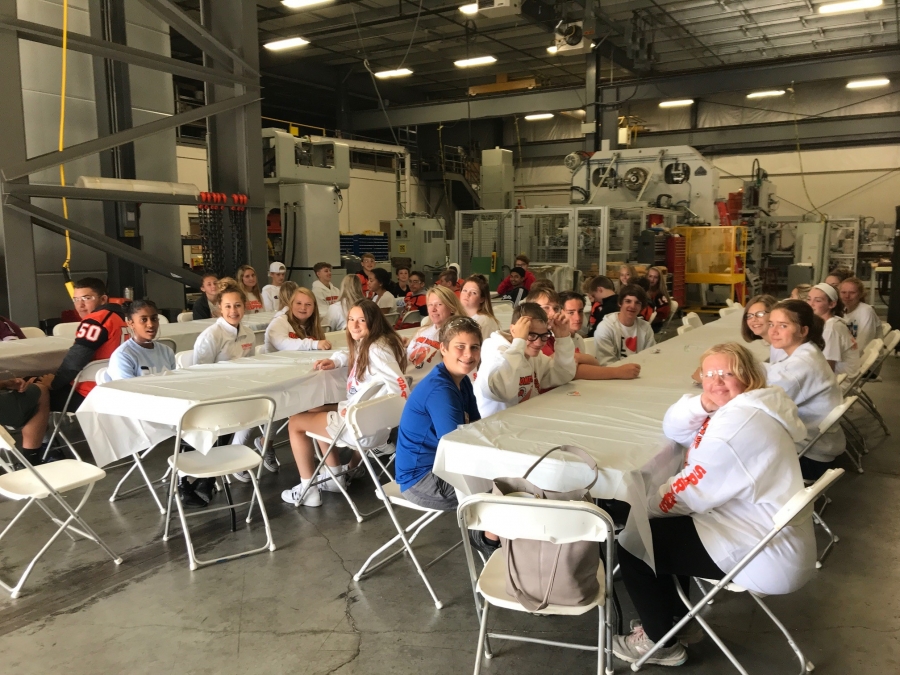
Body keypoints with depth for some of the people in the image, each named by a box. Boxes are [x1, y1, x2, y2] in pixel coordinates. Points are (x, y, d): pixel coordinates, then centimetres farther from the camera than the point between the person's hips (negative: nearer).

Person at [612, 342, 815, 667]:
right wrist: (703, 403, -11)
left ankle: (661, 644, 14)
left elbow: (690, 493, -21)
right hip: (764, 535, 10)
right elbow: (674, 430, 8)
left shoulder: (740, 423, -25)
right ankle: (675, 616, 32)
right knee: (663, 527, 21)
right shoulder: (738, 407, 7)